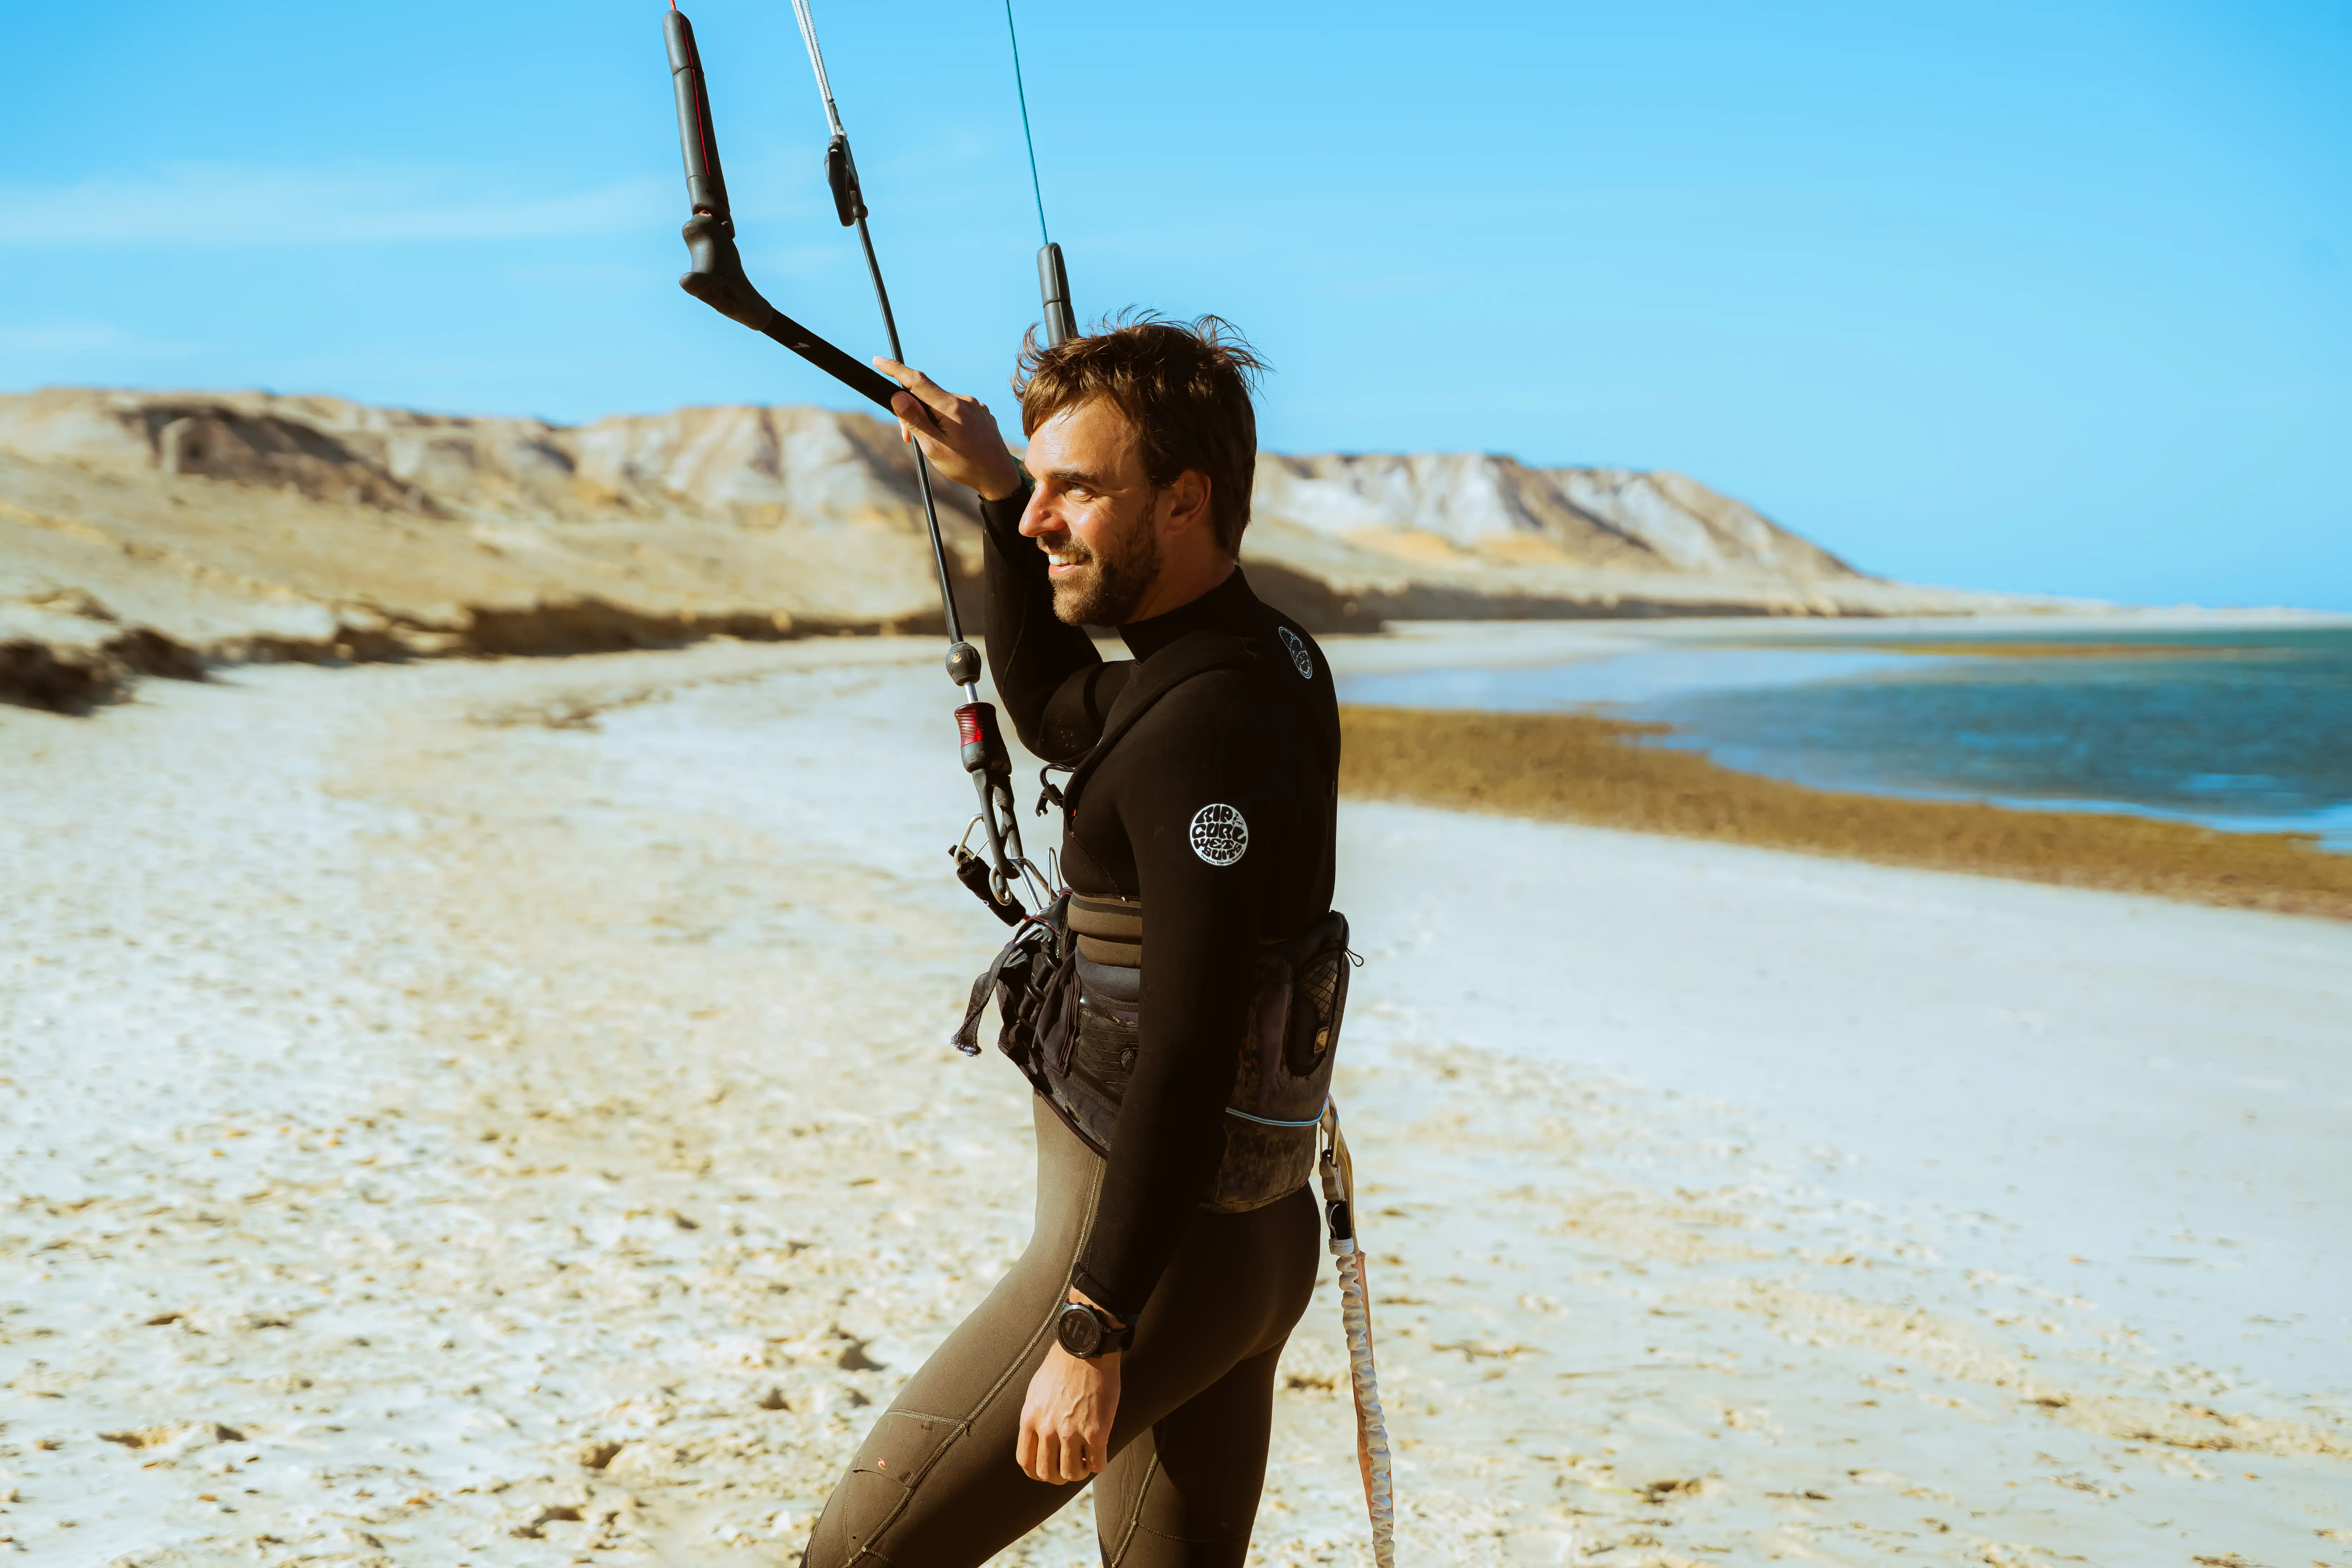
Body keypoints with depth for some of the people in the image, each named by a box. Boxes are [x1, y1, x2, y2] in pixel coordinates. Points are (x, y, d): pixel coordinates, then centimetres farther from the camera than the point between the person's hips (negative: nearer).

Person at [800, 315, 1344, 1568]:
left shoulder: (1206, 731, -23)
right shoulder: (1273, 657, 7)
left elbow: (1188, 1061, -27)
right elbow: (1048, 710, 27)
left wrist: (1091, 1329, -26)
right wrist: (996, 487, 18)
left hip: (1155, 1245, -10)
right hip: (1252, 1236, 10)